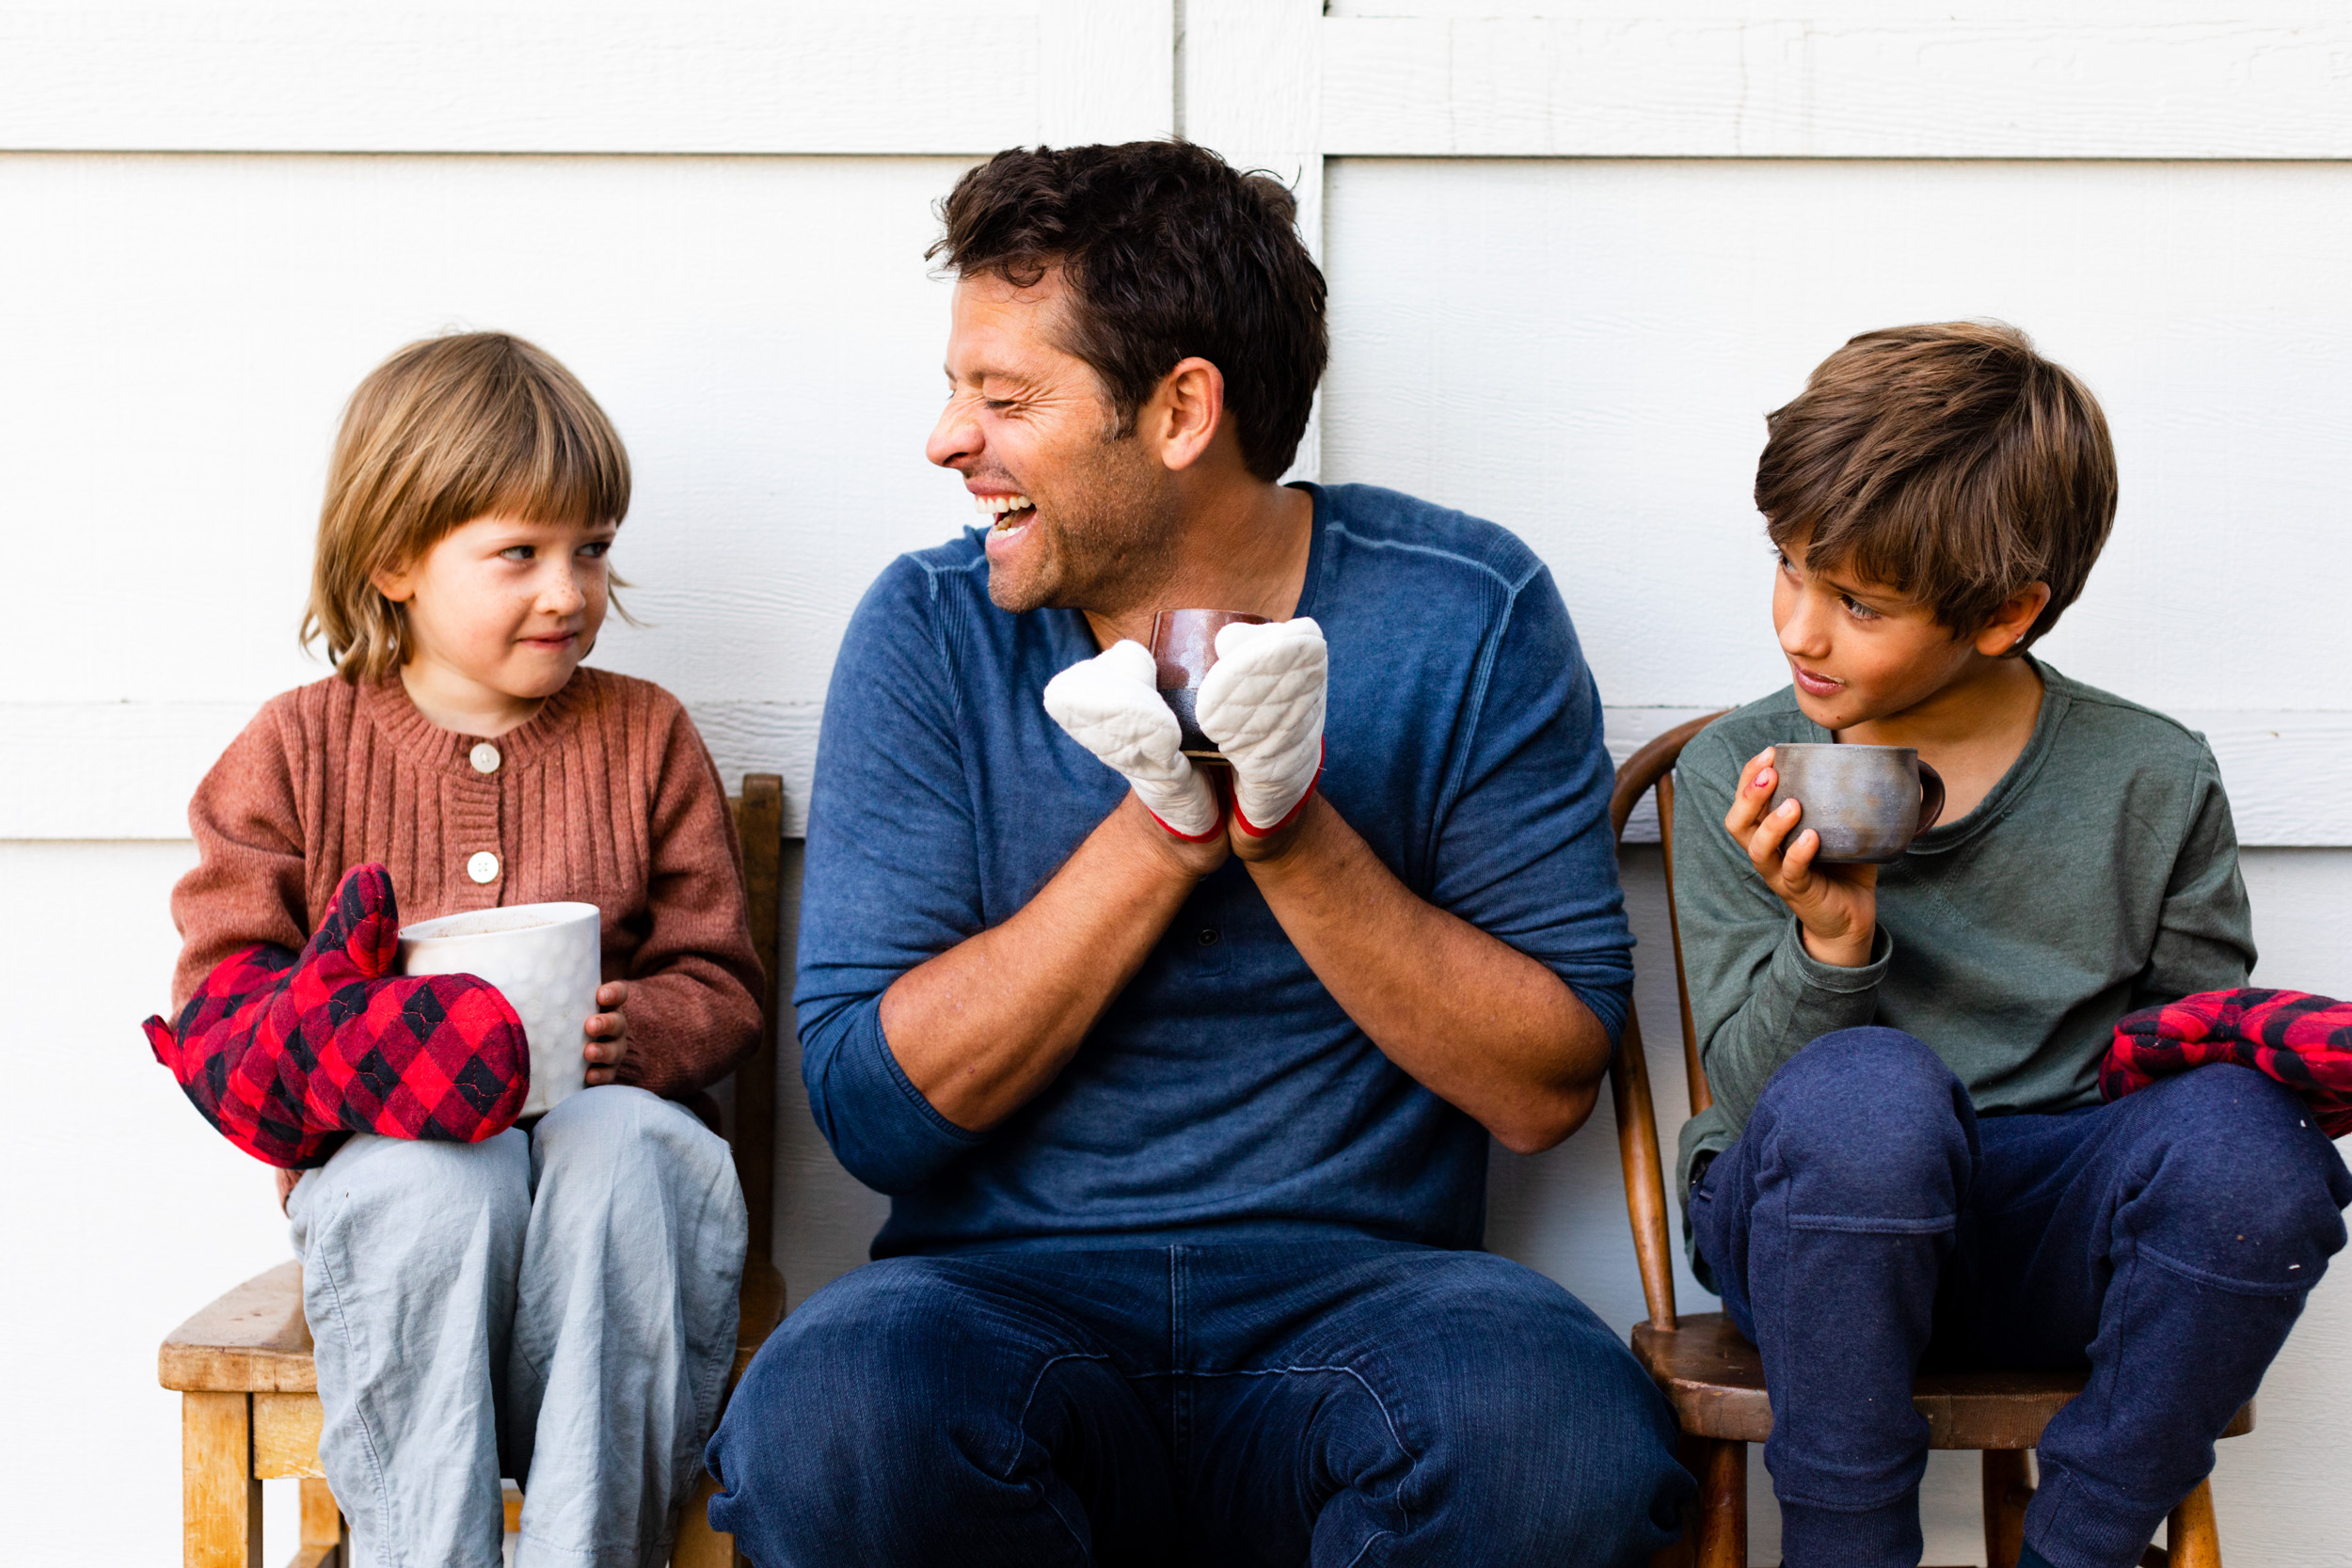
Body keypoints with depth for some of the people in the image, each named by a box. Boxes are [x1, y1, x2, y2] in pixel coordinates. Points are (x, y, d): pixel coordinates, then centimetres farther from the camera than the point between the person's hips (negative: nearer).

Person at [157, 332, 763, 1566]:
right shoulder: (295, 751, 8)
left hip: (601, 1122, 1)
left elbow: (719, 981, 9)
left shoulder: (646, 737, 11)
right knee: (439, 1180, -36)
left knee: (624, 1144, -34)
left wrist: (633, 1034, -14)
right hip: (383, 1149, -1)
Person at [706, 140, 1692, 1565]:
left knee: (1553, 1432, -34)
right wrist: (1165, 829, -14)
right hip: (1006, 1294, 1)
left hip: (1359, 1287, 0)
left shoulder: (1467, 619, -1)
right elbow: (874, 1105, -6)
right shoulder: (931, 633, 2)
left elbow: (1550, 1087, -3)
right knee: (827, 1420, -33)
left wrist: (1293, 831, -15)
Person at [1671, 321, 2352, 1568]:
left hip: (2057, 1232, 1)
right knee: (1866, 1087, -35)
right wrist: (1829, 946, -22)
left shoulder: (2152, 783, 2)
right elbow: (1752, 1088, -3)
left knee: (2243, 1132, -31)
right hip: (1812, 1234, -1)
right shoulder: (1735, 781, 0)